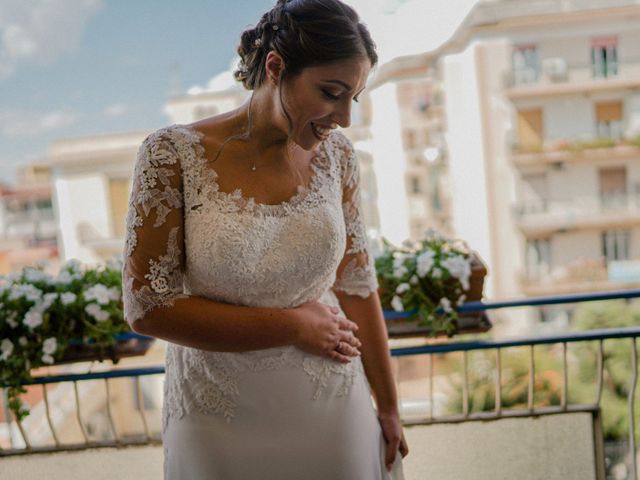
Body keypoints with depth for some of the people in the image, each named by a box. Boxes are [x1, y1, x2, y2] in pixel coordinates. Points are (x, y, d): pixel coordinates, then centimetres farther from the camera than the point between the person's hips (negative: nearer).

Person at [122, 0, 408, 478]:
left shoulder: (336, 155, -4)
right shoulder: (174, 153, -15)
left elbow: (356, 287, 3)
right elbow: (146, 304, -15)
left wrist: (389, 408, 6)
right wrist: (293, 326, -14)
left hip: (333, 411, 3)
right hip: (219, 420, -2)